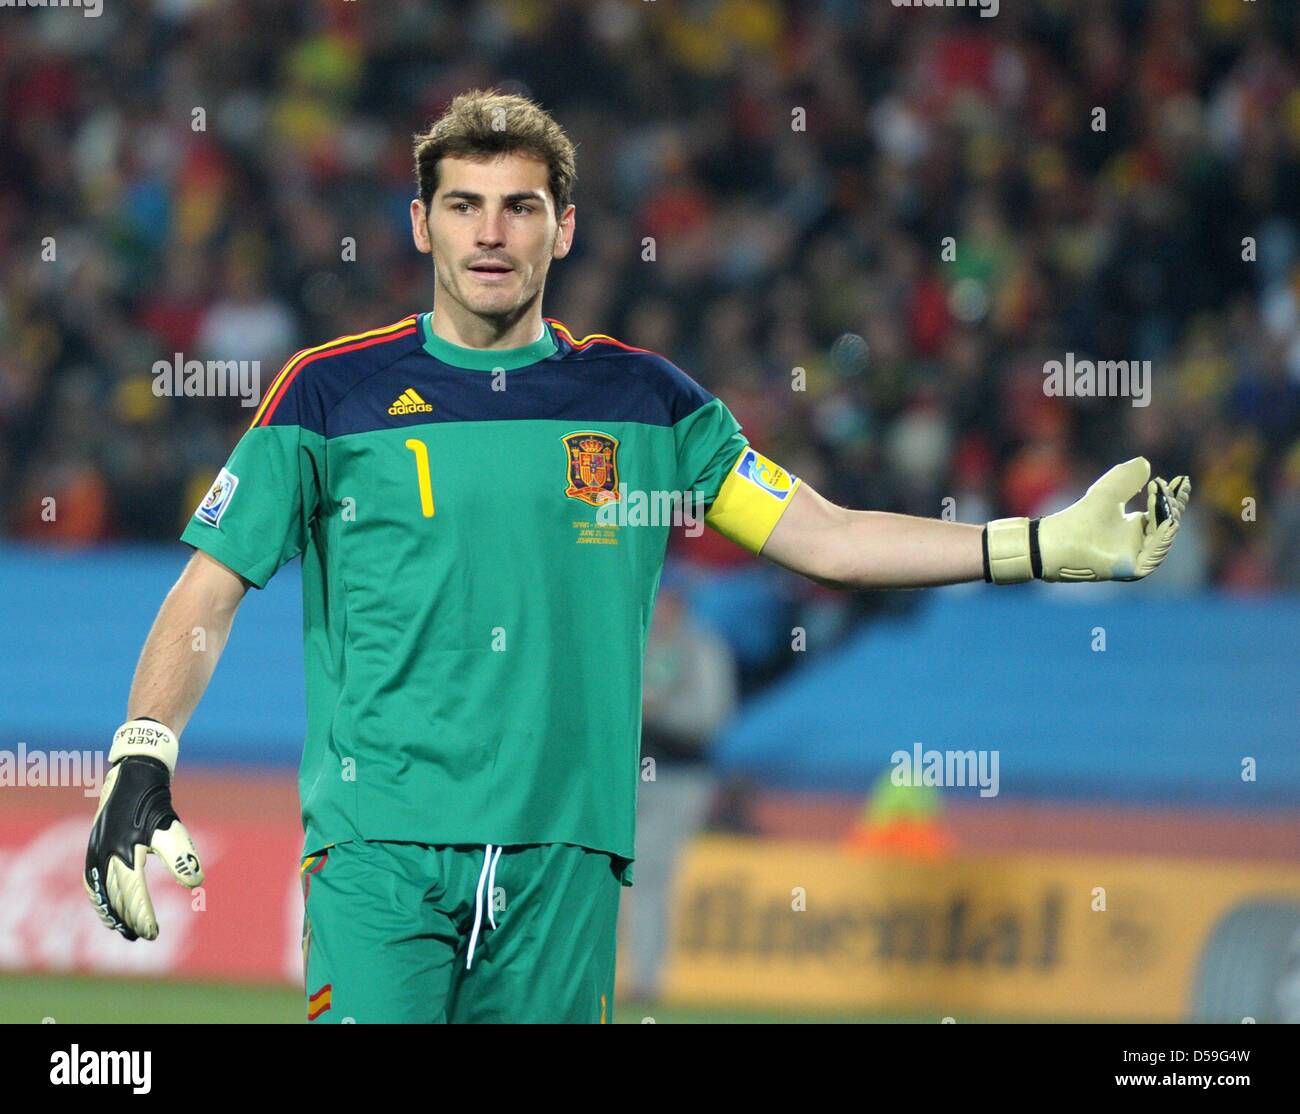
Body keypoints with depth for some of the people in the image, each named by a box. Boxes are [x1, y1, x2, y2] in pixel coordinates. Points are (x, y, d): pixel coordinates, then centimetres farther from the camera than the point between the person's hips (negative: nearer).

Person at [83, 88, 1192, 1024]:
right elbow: (212, 587, 2)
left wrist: (1045, 546, 3)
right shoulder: (333, 392, 3)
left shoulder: (643, 398, 11)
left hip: (566, 852, 3)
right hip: (380, 842, -3)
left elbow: (820, 535, 11)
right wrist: (140, 765, -12)